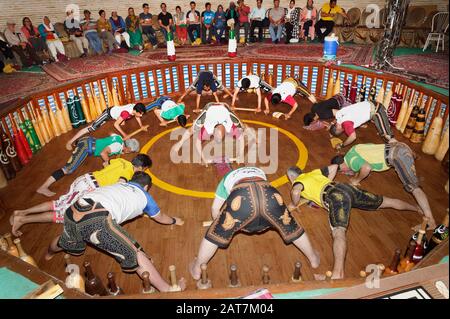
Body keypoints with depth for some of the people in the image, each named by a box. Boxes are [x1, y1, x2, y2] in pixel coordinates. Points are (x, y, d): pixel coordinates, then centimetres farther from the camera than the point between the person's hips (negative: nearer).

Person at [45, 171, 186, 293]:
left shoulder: (119, 184, 35)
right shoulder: (144, 196, 24)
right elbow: (160, 218, 40)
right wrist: (174, 221, 60)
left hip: (73, 211, 7)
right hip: (97, 218, -7)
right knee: (134, 254, 1)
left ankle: (49, 254, 70)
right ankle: (167, 290, 4)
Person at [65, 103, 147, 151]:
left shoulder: (136, 108, -21)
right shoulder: (126, 113, -41)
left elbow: (136, 116, 5)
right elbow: (115, 125, -33)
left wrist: (141, 126, 0)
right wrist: (124, 135, -33)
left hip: (115, 109, 8)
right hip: (109, 113, -8)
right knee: (91, 127, -10)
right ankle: (70, 142, -6)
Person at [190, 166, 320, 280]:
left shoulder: (227, 178, 40)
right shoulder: (259, 171, 47)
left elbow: (215, 210, 39)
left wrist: (222, 223, 58)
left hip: (242, 196, -2)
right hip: (269, 194, 3)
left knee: (217, 232, 18)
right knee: (292, 228, 28)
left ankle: (197, 269, 33)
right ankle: (313, 258, 47)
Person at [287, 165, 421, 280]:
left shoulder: (297, 181, 10)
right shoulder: (314, 172, 29)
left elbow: (295, 192, -13)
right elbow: (334, 167, 34)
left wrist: (295, 205, 6)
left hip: (336, 196, -8)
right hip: (346, 188, 8)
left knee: (338, 232, -29)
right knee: (386, 201, 24)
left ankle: (338, 274, -46)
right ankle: (418, 209, 41)